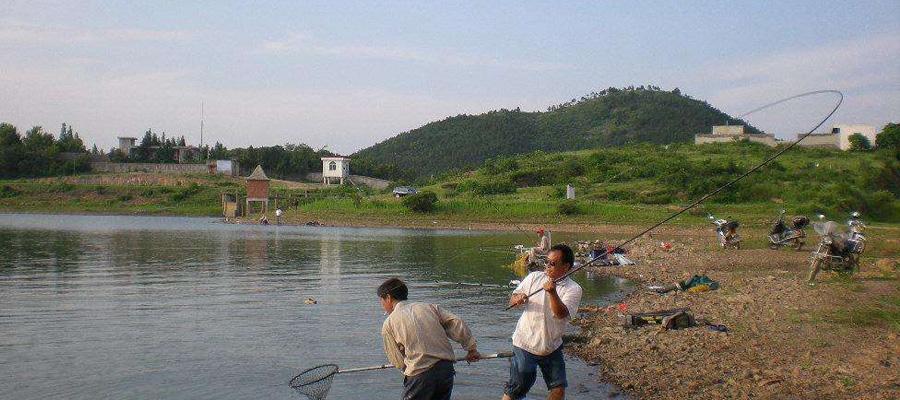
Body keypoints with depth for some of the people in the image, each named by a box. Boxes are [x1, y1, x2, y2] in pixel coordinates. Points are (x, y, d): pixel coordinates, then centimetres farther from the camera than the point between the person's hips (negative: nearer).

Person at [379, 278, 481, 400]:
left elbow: (397, 361, 7)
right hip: (447, 369, 5)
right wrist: (471, 348, 11)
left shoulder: (389, 324, 4)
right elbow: (456, 323, 4)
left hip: (419, 376, -4)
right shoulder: (429, 307, 13)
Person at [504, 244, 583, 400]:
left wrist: (552, 292, -39)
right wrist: (517, 299, -19)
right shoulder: (534, 277, -1)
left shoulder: (573, 289, -8)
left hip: (552, 347, 1)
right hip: (526, 344, -1)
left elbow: (561, 314, -23)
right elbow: (512, 299, 5)